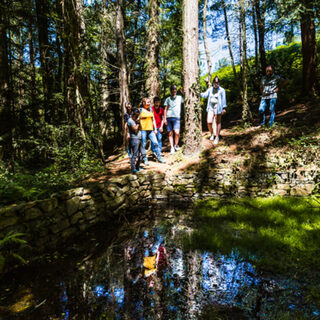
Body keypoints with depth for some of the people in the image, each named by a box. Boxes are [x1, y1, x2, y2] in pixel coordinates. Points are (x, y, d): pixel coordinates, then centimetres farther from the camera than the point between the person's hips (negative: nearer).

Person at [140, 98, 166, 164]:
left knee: (155, 143, -1)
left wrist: (155, 129, 13)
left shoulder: (150, 110, 14)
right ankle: (145, 159, 13)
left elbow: (153, 120, 18)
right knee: (143, 145, 1)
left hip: (150, 129, 4)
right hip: (143, 130, -4)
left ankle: (159, 157, 10)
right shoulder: (140, 110, -1)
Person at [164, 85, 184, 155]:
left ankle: (176, 145, 7)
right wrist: (164, 118, 4)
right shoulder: (168, 99, 15)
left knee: (177, 132, -16)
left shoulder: (179, 98, 13)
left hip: (176, 117, -2)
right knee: (170, 133, 2)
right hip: (169, 117, 2)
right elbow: (165, 109, 13)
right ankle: (172, 148, 9)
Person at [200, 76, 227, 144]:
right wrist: (199, 93, -20)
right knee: (209, 122, -5)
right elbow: (204, 95, -2)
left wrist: (224, 108, -11)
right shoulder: (210, 89, 10)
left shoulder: (221, 90, -1)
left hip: (218, 108, -3)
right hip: (210, 108, 3)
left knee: (218, 122, 3)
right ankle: (212, 134, 22)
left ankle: (217, 137, 13)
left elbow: (223, 99, -4)